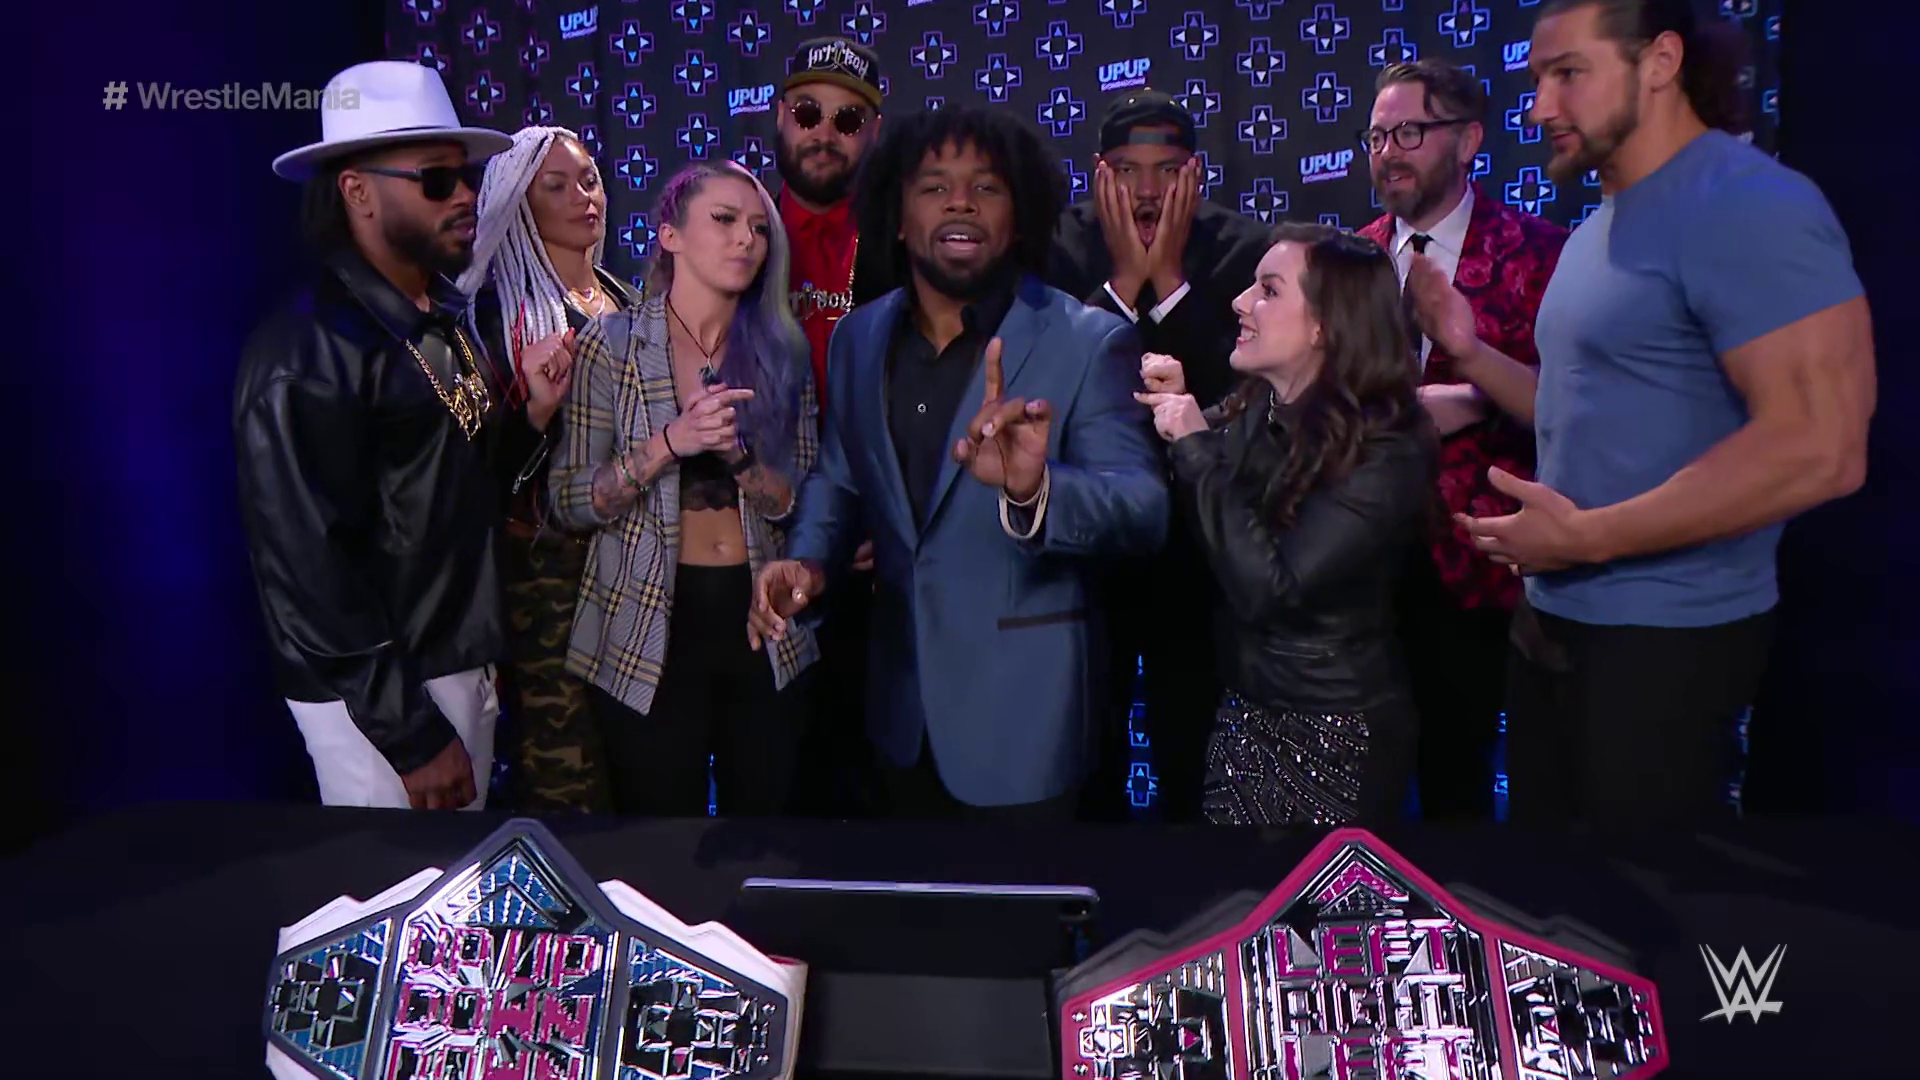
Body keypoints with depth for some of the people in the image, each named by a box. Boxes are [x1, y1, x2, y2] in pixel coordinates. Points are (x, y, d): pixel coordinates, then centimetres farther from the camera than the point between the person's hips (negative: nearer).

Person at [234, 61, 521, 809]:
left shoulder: (446, 321, 8)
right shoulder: (308, 351, -19)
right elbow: (311, 565, -20)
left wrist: (530, 410, -6)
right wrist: (410, 733, -18)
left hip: (464, 667, 8)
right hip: (381, 700, -8)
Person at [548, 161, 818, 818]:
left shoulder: (782, 351, 4)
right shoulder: (611, 344, -3)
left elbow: (804, 505, 1)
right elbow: (570, 504, -7)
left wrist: (735, 450, -17)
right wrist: (671, 443, -20)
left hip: (764, 625, 3)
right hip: (649, 631, -2)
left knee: (764, 826, 14)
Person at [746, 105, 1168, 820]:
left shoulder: (1090, 344, -13)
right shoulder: (859, 337, 3)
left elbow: (1143, 509, -22)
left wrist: (1034, 491, -42)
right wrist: (809, 561, -8)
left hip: (1021, 707, -4)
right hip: (901, 700, 5)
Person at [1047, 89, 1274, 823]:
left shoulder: (1241, 246, -8)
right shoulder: (1064, 243, -6)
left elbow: (1247, 385, -18)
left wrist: (1171, 277, -21)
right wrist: (1123, 278, -22)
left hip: (1199, 537, -1)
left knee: (1193, 749, 13)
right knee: (1087, 742, 19)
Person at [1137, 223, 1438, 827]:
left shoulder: (1382, 453, -19)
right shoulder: (1247, 415, -1)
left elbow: (1266, 590, -27)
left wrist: (1197, 447, -21)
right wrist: (1177, 419, -8)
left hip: (1337, 736, -6)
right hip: (1244, 714, 6)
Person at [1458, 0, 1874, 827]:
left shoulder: (1748, 205, -17)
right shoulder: (1602, 224, 13)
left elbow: (1818, 447, -26)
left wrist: (1589, 537, -22)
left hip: (1661, 637, -9)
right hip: (1554, 617, 9)